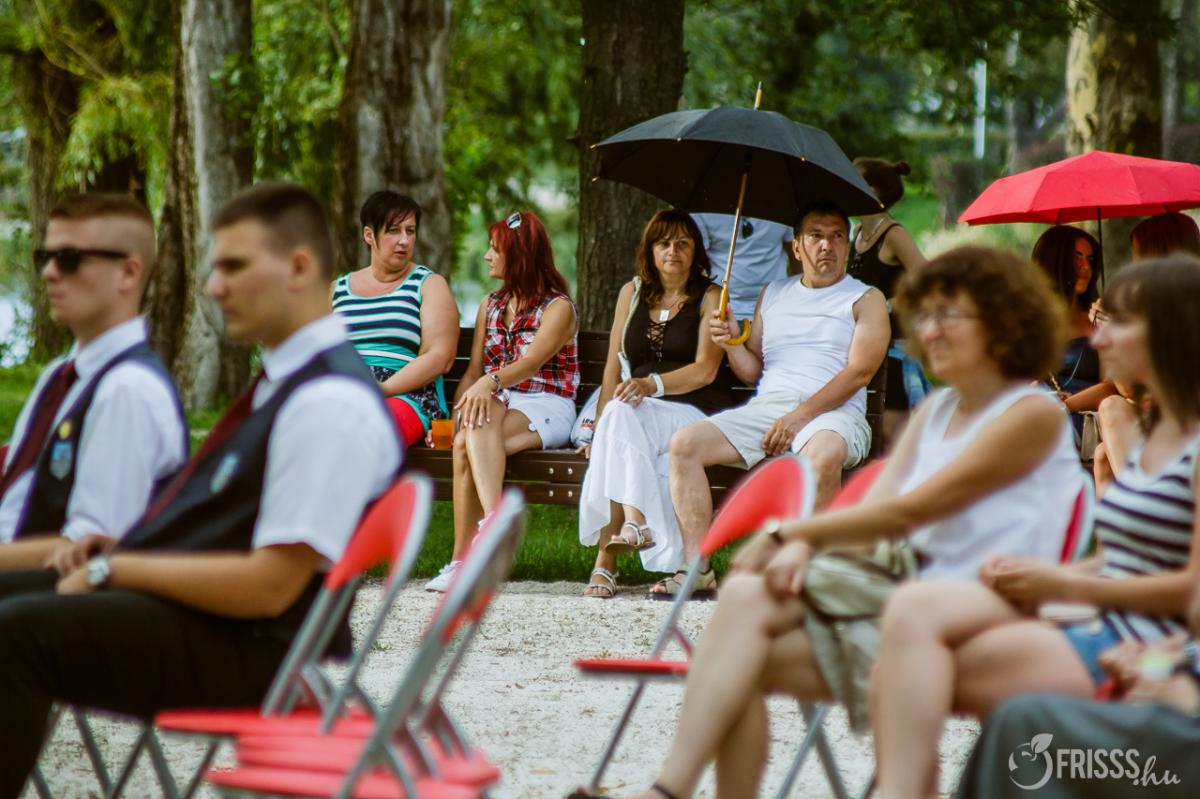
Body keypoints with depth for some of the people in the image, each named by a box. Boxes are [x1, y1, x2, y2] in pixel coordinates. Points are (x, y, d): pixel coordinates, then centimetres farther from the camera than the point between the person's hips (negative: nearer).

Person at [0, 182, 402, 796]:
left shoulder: (331, 404, -18)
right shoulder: (284, 382, 13)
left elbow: (267, 585, -21)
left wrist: (115, 570, -13)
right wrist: (111, 553, 5)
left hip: (251, 650, -10)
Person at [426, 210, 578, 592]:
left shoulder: (558, 307, -1)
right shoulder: (490, 305, 21)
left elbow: (532, 362, -19)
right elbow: (474, 369, 16)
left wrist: (490, 382, -39)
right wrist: (454, 414, -3)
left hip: (547, 407, -5)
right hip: (497, 405, 5)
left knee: (467, 444, -36)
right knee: (464, 438, -34)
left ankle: (462, 560, -47)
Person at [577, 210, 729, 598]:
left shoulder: (710, 297, 4)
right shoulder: (632, 293, 17)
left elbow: (705, 370, -8)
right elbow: (614, 365, 14)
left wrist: (652, 384, -25)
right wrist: (599, 427, 0)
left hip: (695, 411, -4)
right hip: (640, 413, 4)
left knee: (623, 414, -35)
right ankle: (636, 523, -44)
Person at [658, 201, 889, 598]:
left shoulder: (866, 299, 8)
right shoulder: (773, 294, 23)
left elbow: (859, 372, -6)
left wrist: (799, 417, -15)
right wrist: (731, 341, 0)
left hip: (832, 413, -5)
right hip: (765, 408, 5)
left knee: (824, 455, -40)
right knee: (685, 443, -17)